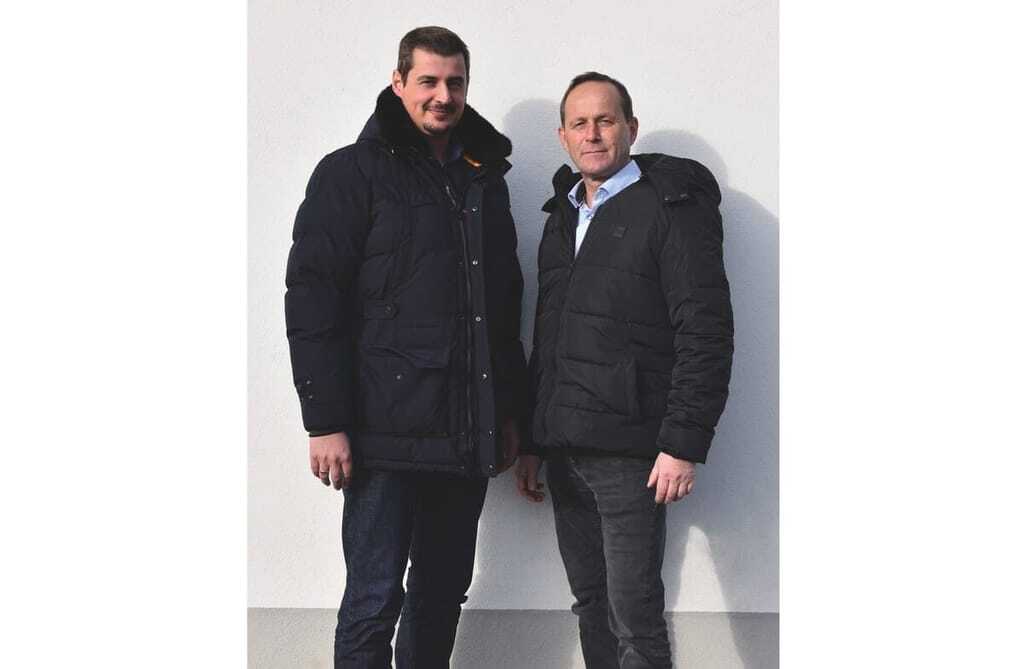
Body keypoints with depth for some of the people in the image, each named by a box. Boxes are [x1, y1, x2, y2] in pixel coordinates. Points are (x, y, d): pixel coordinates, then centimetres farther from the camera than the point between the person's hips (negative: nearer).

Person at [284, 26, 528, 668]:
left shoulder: (486, 179, 15)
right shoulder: (353, 174, -3)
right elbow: (312, 302, -9)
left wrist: (511, 412, 17)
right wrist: (325, 423, -15)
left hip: (466, 439, 6)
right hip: (388, 436, -6)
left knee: (444, 593, 12)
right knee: (375, 602, -3)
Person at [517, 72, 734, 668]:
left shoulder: (670, 208, -4)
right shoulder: (562, 218, 19)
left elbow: (706, 333, -11)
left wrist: (684, 444, -18)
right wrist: (531, 442, 18)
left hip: (629, 454, -7)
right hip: (564, 450, 7)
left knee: (635, 617, -6)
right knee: (592, 608, 11)